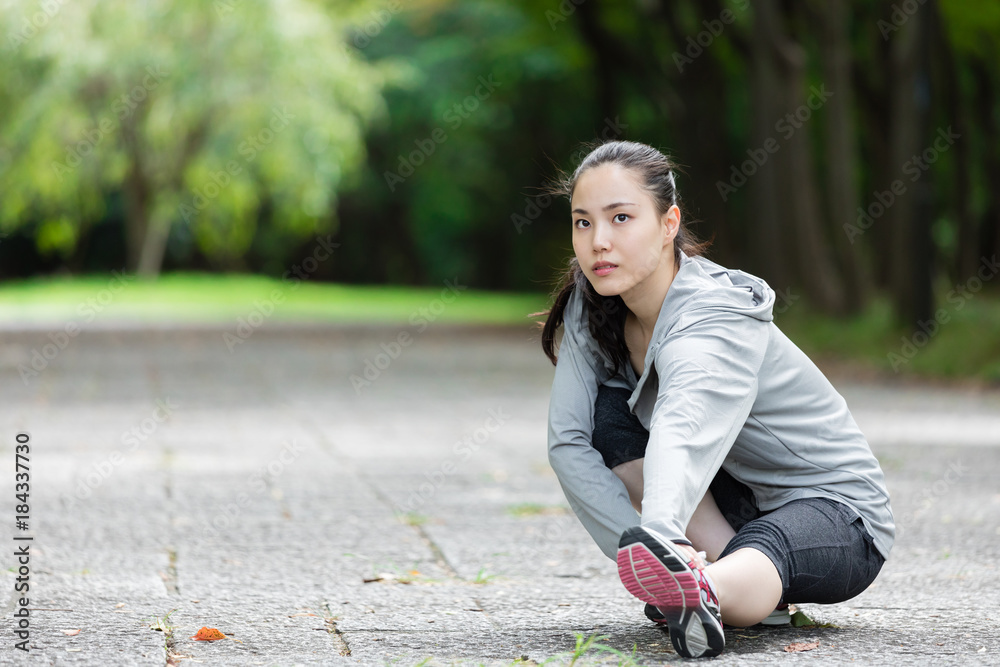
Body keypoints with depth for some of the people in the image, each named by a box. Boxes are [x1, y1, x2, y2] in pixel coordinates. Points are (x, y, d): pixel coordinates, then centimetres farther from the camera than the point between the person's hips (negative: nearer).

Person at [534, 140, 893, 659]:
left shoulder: (714, 319, -30)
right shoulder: (591, 304, -9)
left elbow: (682, 432, -51)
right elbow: (568, 444, -14)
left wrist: (663, 532, -71)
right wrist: (646, 553, -28)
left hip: (834, 509, -8)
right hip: (737, 498, 8)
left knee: (762, 550, -42)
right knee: (610, 413, -15)